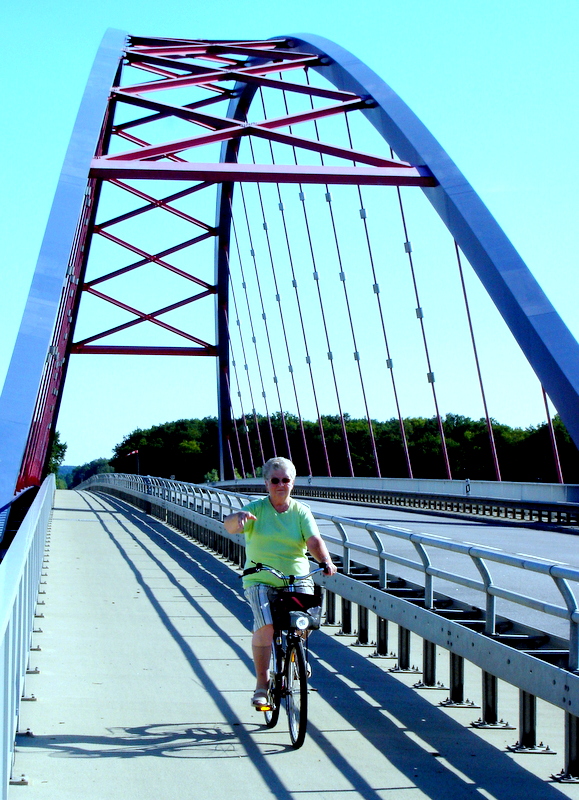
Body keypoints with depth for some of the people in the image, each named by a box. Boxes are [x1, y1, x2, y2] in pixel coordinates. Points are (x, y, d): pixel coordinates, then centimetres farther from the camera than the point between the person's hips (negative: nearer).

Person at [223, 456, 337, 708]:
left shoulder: (301, 512, 6)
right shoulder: (257, 508, 2)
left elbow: (314, 540, -7)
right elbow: (229, 526, -13)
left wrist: (326, 561, -28)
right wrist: (239, 517, -38)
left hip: (298, 580, 2)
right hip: (260, 581, -2)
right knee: (265, 626, -24)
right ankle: (262, 682, -6)